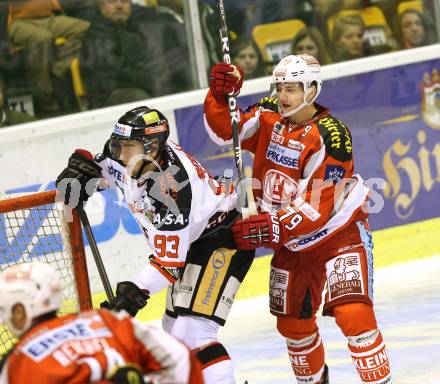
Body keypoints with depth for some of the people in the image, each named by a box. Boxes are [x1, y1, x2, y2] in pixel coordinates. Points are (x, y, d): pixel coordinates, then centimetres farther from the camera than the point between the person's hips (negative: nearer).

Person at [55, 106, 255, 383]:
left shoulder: (170, 191, -34)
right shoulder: (133, 158, -11)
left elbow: (168, 261, -31)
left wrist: (136, 292, -38)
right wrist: (82, 165, -6)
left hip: (223, 240, -10)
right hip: (191, 241, 10)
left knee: (192, 333, -24)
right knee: (174, 328, 18)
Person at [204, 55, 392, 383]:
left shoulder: (330, 136, -24)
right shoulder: (269, 116, -3)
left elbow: (317, 207, -27)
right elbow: (225, 130, -4)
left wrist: (275, 228, -35)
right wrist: (221, 96, -21)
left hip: (340, 233, -7)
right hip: (292, 241, 7)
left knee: (353, 313, -24)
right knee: (293, 323, 16)